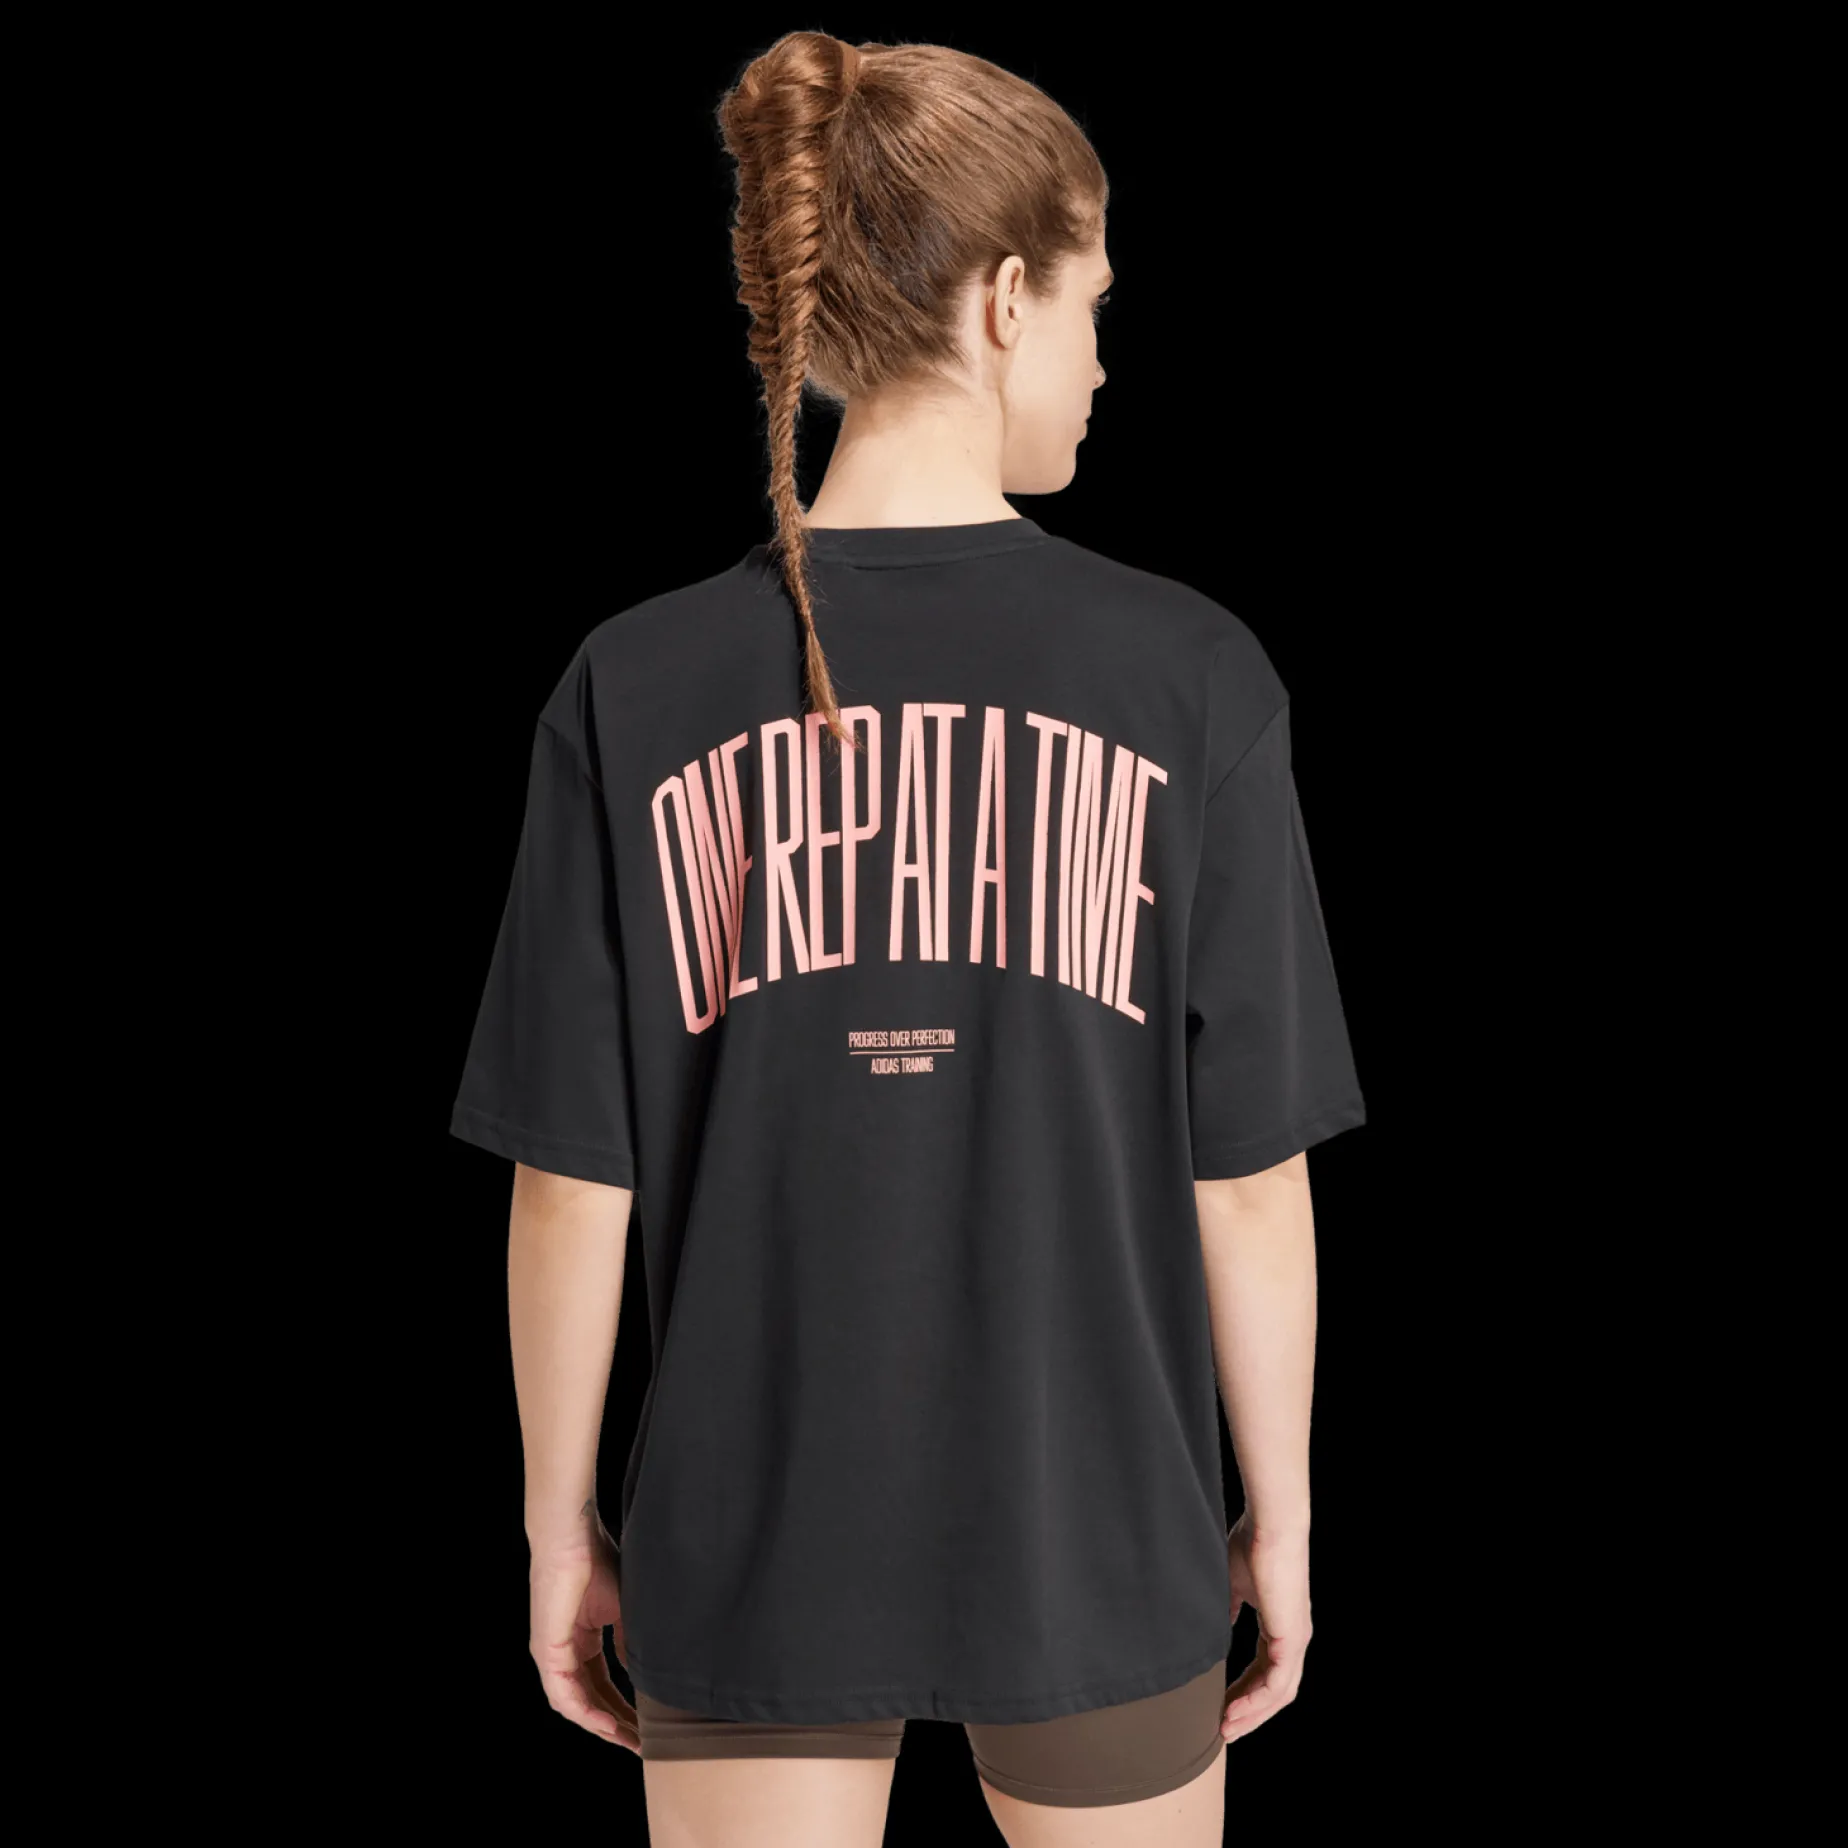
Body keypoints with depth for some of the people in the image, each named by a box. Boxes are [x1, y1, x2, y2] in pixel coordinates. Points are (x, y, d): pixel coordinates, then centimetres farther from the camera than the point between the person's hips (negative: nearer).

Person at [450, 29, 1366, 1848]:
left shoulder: (637, 688, -9)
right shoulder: (1187, 676, -12)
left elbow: (572, 1186, -6)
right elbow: (1249, 1174, -8)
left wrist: (562, 1523, 7)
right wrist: (1278, 1511, 5)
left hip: (749, 1551, 1)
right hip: (1093, 1538, 0)